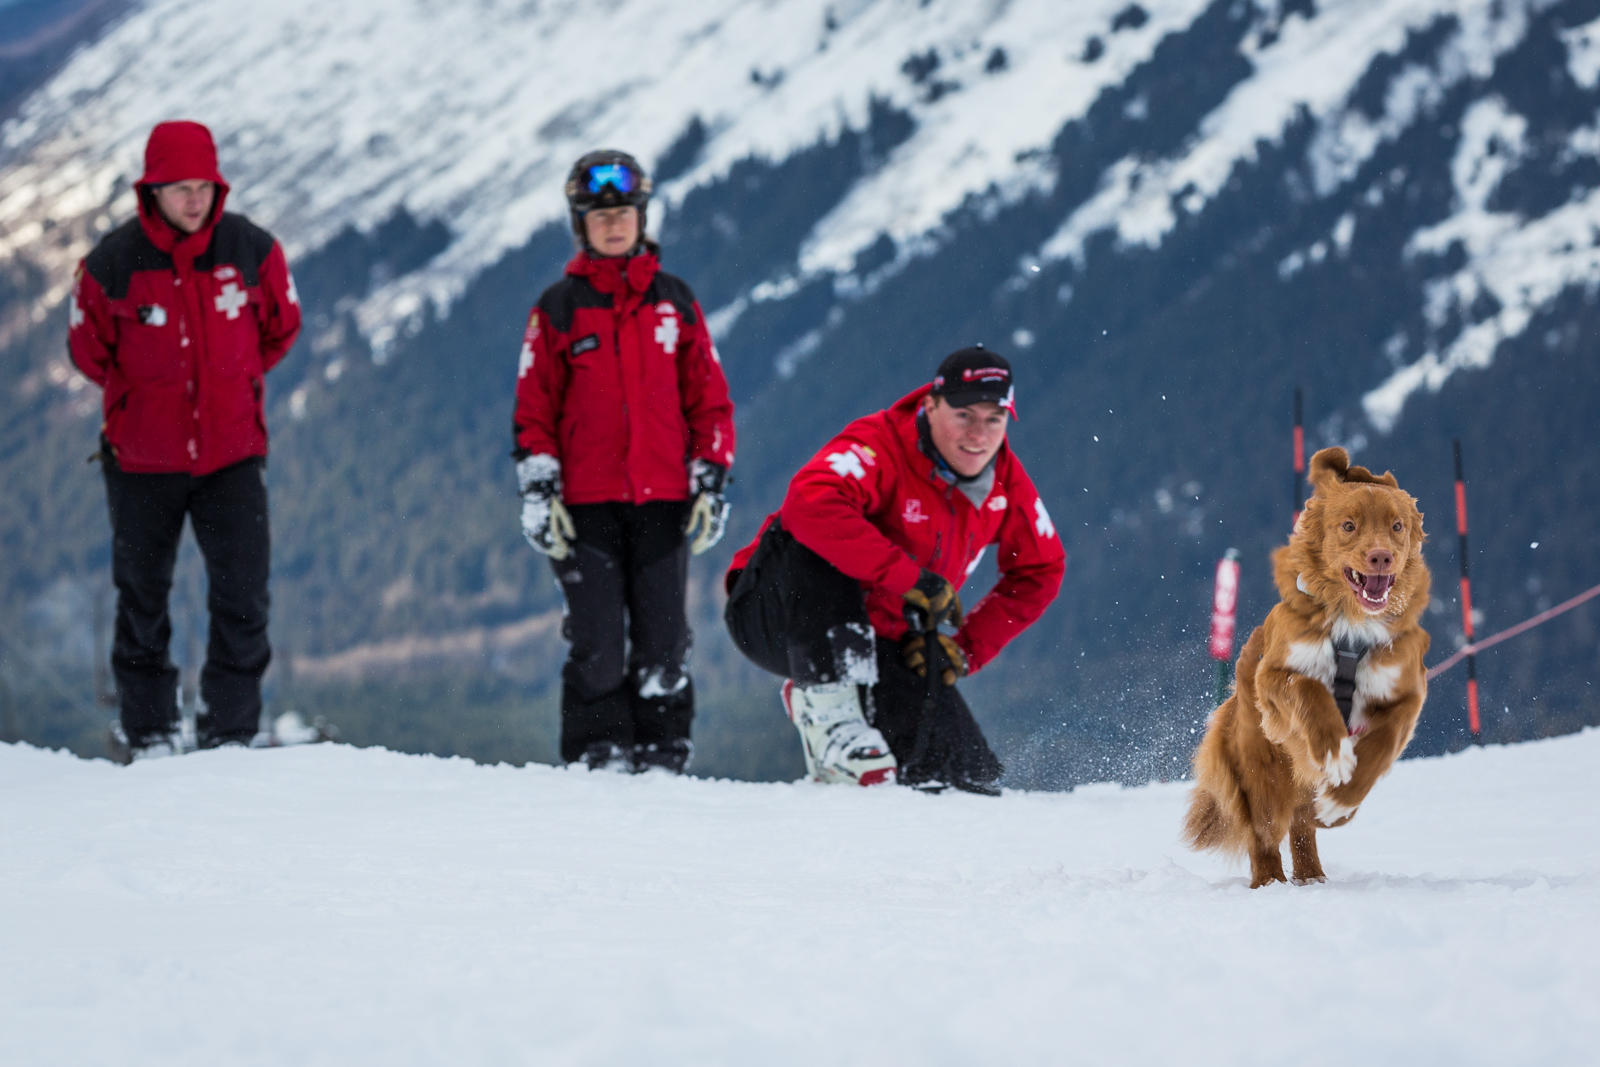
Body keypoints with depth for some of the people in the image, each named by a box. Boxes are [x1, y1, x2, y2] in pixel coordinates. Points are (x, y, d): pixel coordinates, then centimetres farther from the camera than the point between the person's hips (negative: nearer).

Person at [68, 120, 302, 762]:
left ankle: (230, 735, 6)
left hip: (233, 452, 1)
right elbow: (88, 348, 4)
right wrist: (145, 399, 8)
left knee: (243, 597, -5)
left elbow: (282, 325, 12)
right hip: (142, 460, 0)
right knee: (143, 598, 11)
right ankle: (147, 732, 25)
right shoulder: (112, 263, -11)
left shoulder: (252, 250, -6)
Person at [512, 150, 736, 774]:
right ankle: (597, 758, 2)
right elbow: (534, 410, 5)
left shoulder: (674, 302, 11)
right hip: (587, 504, -1)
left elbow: (709, 400, 12)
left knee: (662, 640, 0)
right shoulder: (559, 308, 6)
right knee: (596, 642, -6)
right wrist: (539, 494, -3)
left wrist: (711, 484, 5)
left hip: (664, 500, 1)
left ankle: (662, 756, 7)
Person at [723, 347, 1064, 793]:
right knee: (816, 541, -38)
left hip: (880, 642, 6)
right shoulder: (880, 447, -24)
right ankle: (826, 706, -32)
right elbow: (811, 501, -44)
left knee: (969, 775, -11)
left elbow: (1041, 571, 12)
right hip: (781, 618, -6)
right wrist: (908, 578, -42)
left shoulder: (1008, 484, -3)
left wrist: (969, 647, -1)